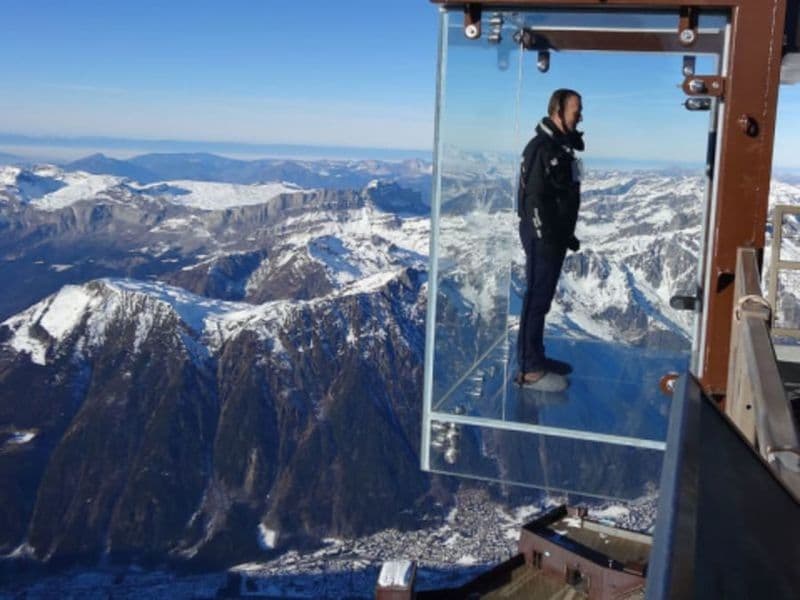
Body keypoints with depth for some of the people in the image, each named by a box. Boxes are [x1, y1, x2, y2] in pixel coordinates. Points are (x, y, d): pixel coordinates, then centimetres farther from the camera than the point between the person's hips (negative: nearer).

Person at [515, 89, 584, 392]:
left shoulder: (563, 146, 15)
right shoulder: (541, 147, -16)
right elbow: (534, 199, -21)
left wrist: (567, 234, 19)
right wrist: (546, 238, -21)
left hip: (555, 235, 10)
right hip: (542, 236, -10)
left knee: (543, 298, 15)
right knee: (536, 299, -6)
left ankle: (536, 358, 25)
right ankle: (529, 369, -1)